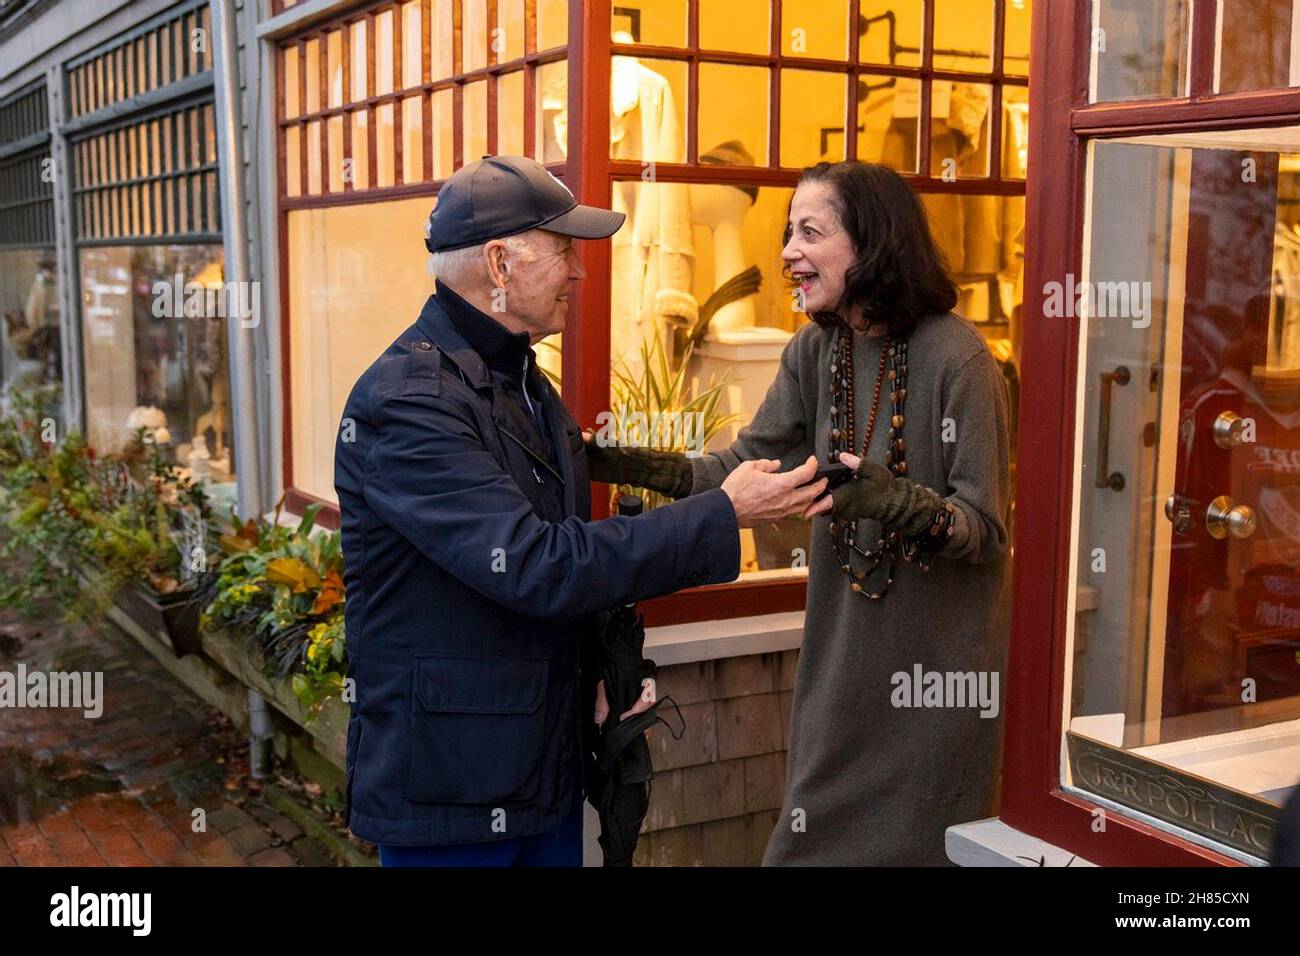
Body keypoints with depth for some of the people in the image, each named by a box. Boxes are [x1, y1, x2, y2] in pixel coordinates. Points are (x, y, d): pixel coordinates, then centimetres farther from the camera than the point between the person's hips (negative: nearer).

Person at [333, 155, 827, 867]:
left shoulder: (526, 385, 11)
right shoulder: (404, 402, -20)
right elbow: (533, 566, -27)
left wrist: (602, 671, 6)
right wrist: (721, 515, -23)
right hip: (446, 782, -8)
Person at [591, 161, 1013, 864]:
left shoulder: (954, 356, -17)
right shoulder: (815, 351, 3)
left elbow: (989, 527, -18)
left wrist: (893, 499, -36)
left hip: (939, 660, -6)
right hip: (842, 649, 6)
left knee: (919, 838, 6)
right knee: (818, 835, 15)